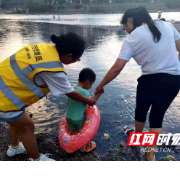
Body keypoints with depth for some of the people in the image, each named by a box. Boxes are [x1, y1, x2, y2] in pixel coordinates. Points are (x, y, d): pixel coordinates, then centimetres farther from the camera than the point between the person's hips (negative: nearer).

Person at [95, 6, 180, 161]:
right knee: (158, 116, 16)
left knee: (141, 110, 23)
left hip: (152, 80, -4)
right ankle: (151, 155, 22)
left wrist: (101, 85, -2)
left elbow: (117, 68, -12)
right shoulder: (167, 25, 8)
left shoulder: (132, 38, -7)